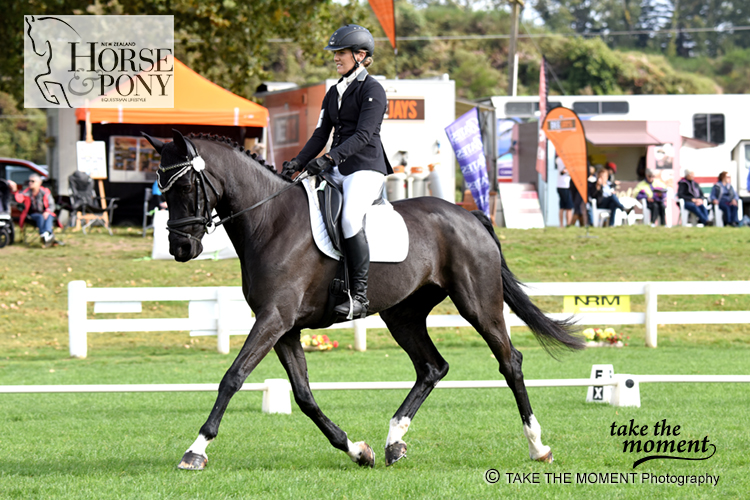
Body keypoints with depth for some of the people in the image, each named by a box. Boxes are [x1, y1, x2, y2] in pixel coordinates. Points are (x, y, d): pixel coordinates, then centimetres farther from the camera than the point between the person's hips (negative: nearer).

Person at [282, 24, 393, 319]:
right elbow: (321, 134, 16)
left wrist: (330, 158, -29)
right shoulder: (334, 93, 18)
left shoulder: (372, 90, -6)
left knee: (350, 218, -30)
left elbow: (363, 134, -17)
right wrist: (298, 162, 0)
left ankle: (359, 296, -30)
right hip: (338, 171, 9)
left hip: (366, 168, -9)